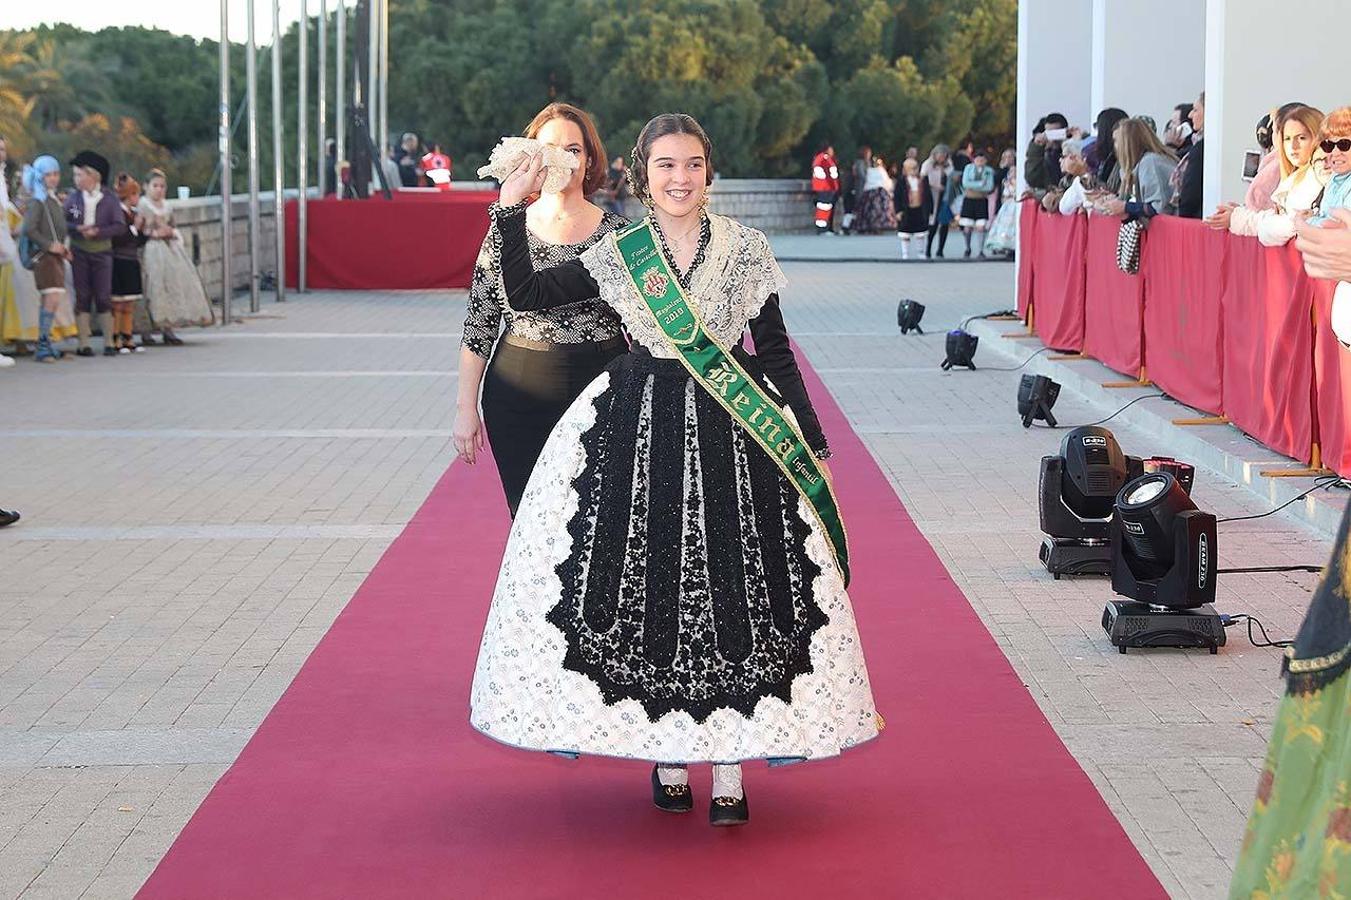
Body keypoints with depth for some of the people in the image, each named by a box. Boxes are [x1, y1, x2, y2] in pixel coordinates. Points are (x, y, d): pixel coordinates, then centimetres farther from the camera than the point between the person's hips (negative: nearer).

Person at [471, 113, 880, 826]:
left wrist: (813, 443, 4)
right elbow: (525, 295, 3)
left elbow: (775, 352, 5)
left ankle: (728, 765, 4)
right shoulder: (619, 253, 4)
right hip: (640, 434, 1)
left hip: (732, 437, -1)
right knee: (650, 586, 4)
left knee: (730, 588, -2)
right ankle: (669, 758, 16)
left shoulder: (745, 250, 2)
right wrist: (511, 210, -1)